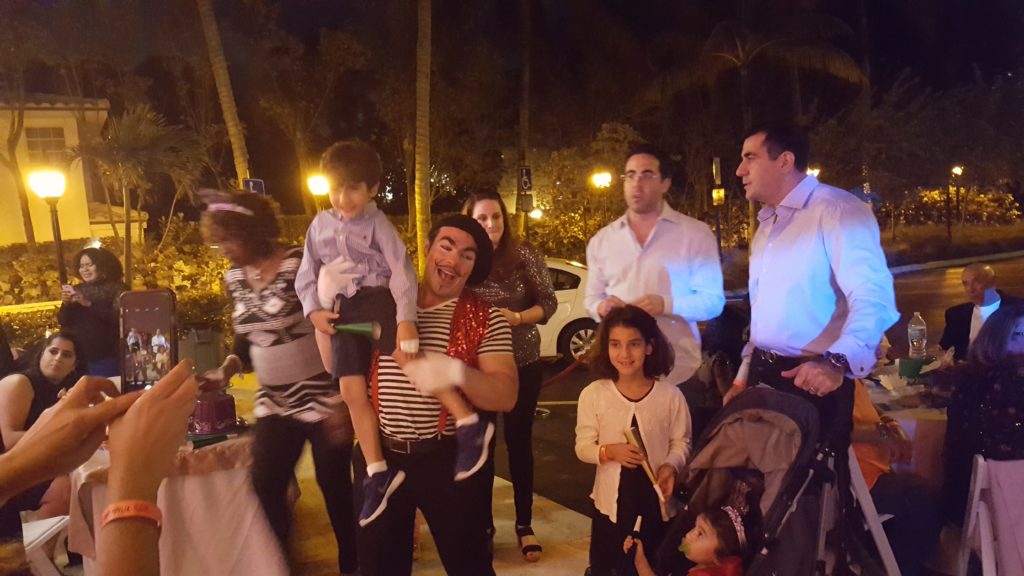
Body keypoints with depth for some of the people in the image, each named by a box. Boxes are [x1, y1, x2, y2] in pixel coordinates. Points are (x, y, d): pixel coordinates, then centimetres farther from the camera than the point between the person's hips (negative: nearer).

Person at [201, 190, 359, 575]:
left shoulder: (299, 266, -16)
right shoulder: (235, 277, 6)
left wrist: (342, 400, -20)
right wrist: (225, 372, -2)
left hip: (322, 398, -6)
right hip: (274, 402, 6)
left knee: (334, 486, 6)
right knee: (264, 487, 5)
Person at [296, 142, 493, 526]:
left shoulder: (377, 223, -3)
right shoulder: (320, 226, 12)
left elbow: (401, 270, -10)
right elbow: (306, 276, 17)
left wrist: (405, 318, -20)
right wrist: (314, 311, -1)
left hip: (377, 300, -5)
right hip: (344, 311, 5)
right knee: (351, 390, -2)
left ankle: (471, 425, -19)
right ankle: (377, 472, 5)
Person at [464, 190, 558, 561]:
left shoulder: (524, 256, -7)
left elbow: (549, 302, -5)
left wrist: (517, 317, -20)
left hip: (522, 364, 0)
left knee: (519, 441, 10)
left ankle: (524, 526, 23)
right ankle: (484, 523, 27)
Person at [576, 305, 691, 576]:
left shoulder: (670, 394, -11)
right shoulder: (594, 394, -10)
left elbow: (681, 442, -2)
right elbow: (583, 446, -6)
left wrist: (671, 466, -21)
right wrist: (609, 451, -24)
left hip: (656, 498, 0)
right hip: (612, 498, 0)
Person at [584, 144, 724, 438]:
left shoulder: (695, 233, -1)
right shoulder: (602, 240, 10)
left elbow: (714, 300, -3)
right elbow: (591, 298, 15)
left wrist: (667, 304, -21)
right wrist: (601, 307, -9)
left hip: (677, 373, -3)